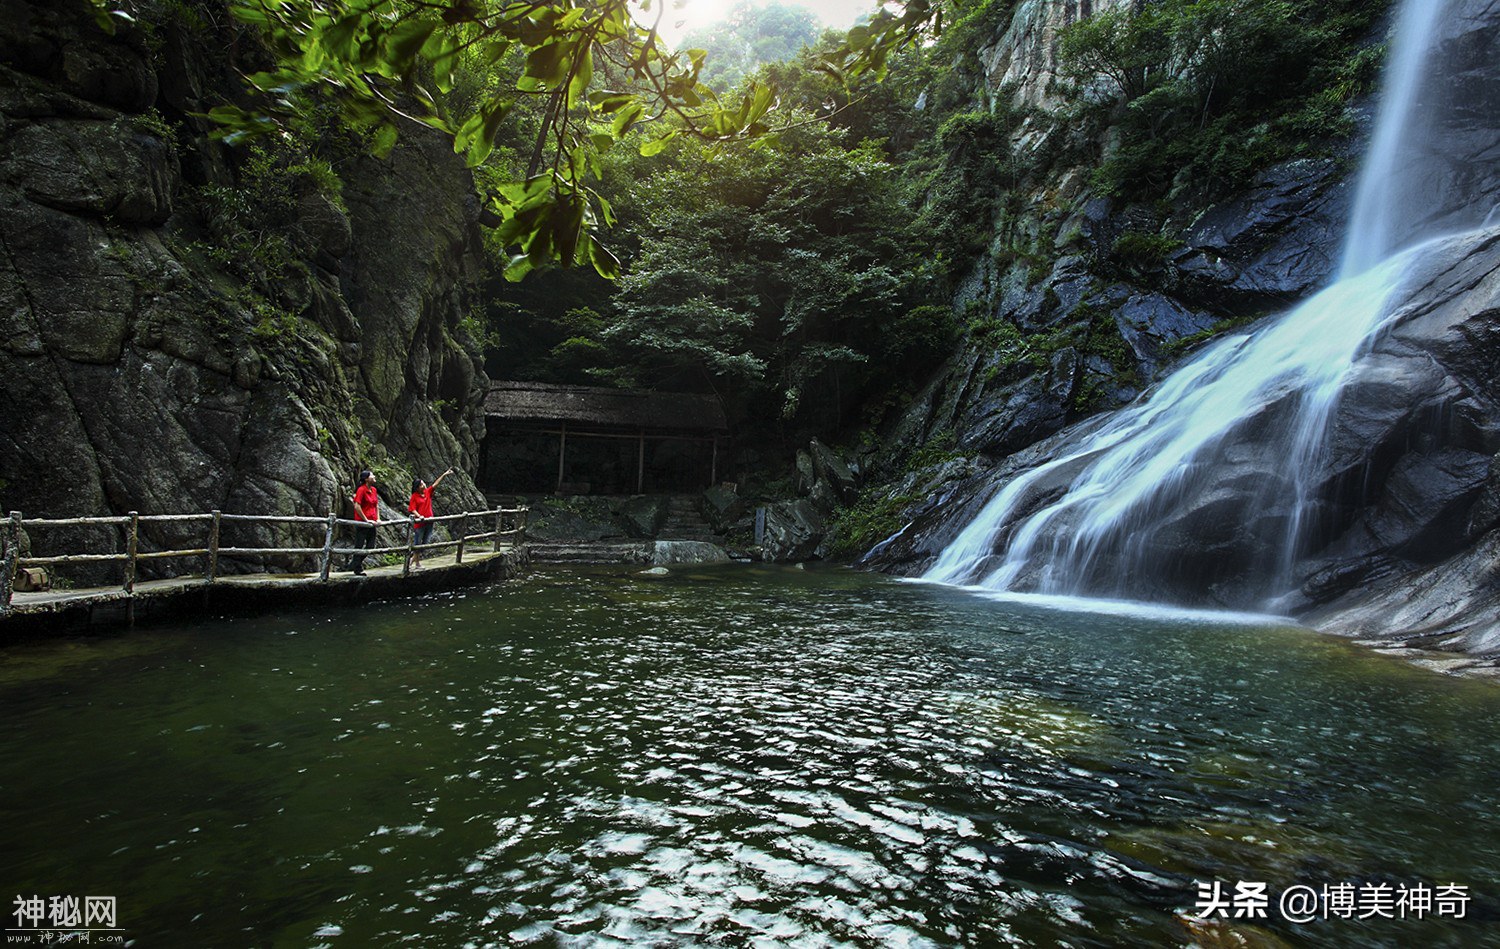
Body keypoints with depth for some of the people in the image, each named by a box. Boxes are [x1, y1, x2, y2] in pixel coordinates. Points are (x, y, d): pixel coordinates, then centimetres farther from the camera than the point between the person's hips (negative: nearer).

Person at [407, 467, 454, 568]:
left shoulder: (428, 492, 6)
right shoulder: (414, 496, -8)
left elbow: (436, 484, 1)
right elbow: (412, 509, -11)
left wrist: (444, 475, -7)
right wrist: (419, 516, -27)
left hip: (429, 521, 6)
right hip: (420, 522, -6)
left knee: (426, 542, 10)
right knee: (418, 542, 4)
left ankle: (415, 556, 25)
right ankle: (417, 561, 14)